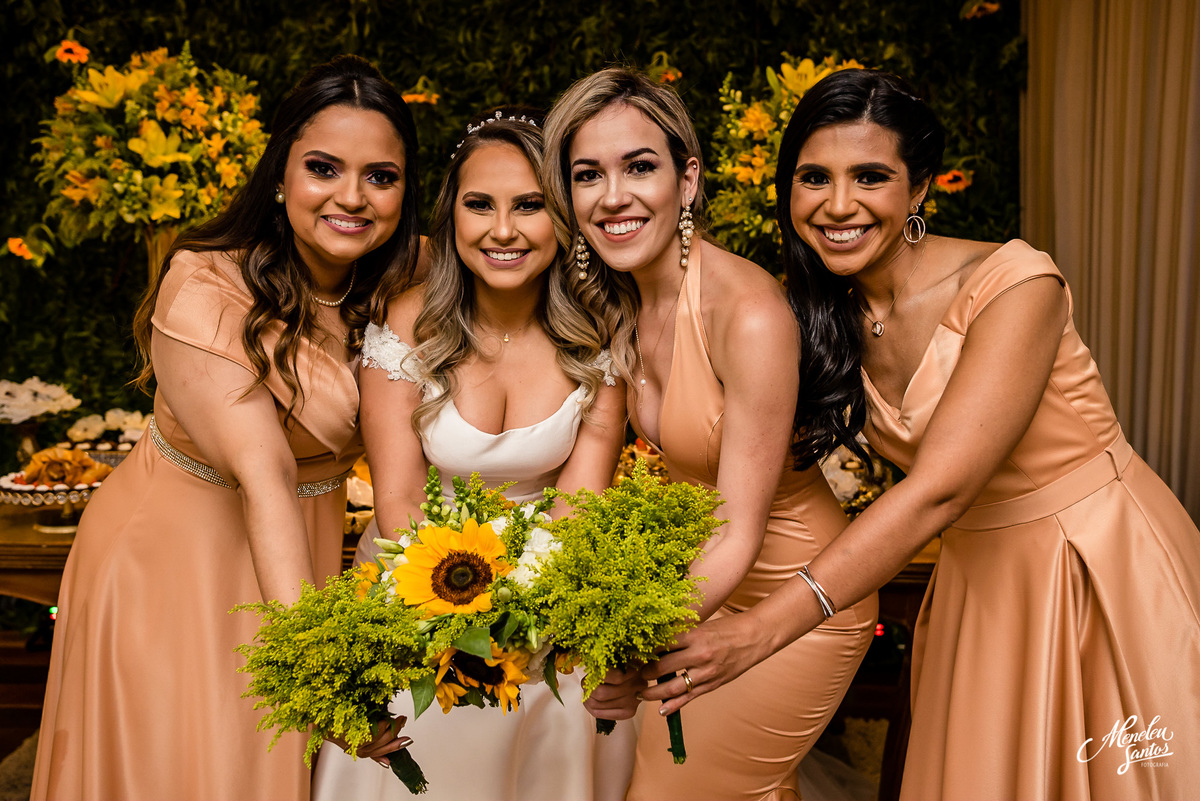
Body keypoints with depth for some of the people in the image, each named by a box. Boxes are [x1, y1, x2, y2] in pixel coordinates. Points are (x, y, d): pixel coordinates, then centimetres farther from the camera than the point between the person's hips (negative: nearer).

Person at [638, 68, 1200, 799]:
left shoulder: (1014, 283, -24)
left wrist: (761, 629, -39)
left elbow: (940, 488, -33)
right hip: (979, 577, 5)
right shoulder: (829, 315, -4)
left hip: (1103, 568, -4)